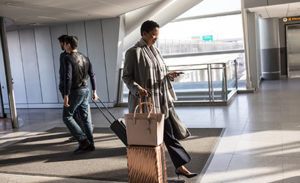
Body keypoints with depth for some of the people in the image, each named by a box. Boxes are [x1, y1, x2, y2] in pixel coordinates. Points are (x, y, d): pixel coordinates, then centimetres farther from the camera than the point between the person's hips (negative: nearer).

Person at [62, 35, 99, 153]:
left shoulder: (68, 58, -13)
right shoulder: (85, 58, 10)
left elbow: (68, 78, -22)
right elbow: (92, 75, 11)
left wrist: (66, 96, -21)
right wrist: (94, 91, 17)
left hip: (75, 91, -7)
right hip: (85, 90, 7)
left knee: (67, 117, 6)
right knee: (85, 117, 11)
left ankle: (83, 141, -1)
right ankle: (90, 144, 13)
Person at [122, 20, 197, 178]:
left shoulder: (154, 51, 14)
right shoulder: (134, 52, -8)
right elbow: (126, 76, -8)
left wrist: (169, 76, 0)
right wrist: (137, 88, -24)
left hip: (162, 100, 7)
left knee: (169, 133, 7)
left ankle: (180, 166, 13)